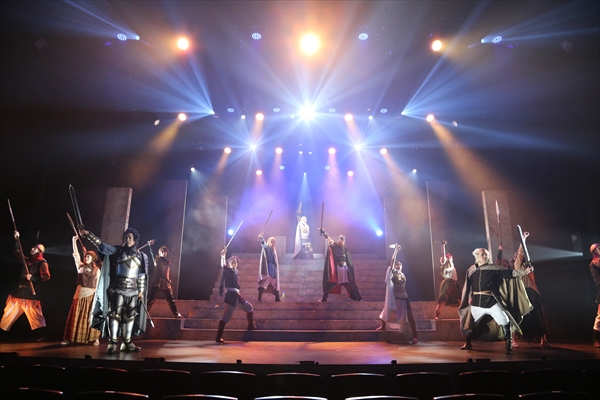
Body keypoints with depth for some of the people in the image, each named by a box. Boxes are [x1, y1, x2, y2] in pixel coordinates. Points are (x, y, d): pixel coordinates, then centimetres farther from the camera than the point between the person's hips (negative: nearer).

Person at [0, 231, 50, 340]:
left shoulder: (42, 262, -6)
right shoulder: (27, 260, 15)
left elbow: (46, 277, -15)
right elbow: (17, 252, 28)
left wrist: (32, 278, -20)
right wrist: (17, 239, 18)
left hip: (31, 292, -7)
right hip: (20, 290, 8)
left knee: (35, 315, -8)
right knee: (9, 313, 11)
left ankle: (41, 336, -7)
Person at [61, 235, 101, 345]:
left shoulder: (97, 270, 4)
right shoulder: (81, 266, 6)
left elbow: (98, 283, 4)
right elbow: (76, 254, -4)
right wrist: (74, 241, -12)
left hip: (91, 295, -1)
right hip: (80, 293, 1)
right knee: (76, 316, 3)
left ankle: (95, 338, 6)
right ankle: (69, 338, 10)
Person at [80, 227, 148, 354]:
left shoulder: (142, 256, 8)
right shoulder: (118, 250, 3)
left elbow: (142, 275, 9)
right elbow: (102, 246, -8)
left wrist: (141, 291, 7)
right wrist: (88, 234, -19)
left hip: (133, 290, 3)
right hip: (118, 288, -2)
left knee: (129, 316, 7)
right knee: (115, 314, -6)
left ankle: (127, 343, 15)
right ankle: (112, 343, -4)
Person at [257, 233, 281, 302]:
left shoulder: (274, 250, 24)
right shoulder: (266, 247, 2)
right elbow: (263, 243, -22)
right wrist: (261, 238, -43)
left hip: (273, 268, 7)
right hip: (267, 267, -7)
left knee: (275, 283, 10)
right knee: (265, 281, -20)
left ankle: (277, 298, 15)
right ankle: (260, 297, -25)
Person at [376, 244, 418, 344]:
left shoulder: (403, 275, 13)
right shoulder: (393, 272, 0)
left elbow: (404, 286, 17)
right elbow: (392, 261, -15)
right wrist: (395, 251, -18)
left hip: (404, 297, 2)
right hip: (395, 297, -2)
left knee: (410, 316, -4)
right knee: (388, 311, 11)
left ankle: (415, 337, -6)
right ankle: (383, 326, 37)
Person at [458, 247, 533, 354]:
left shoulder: (493, 268, -2)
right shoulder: (471, 270, 4)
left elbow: (509, 273, -9)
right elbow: (468, 286, 12)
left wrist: (524, 271, -19)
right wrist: (469, 298, 12)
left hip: (492, 302, -2)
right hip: (477, 303, 2)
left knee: (505, 323, -9)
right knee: (470, 324, 14)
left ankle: (509, 345, 7)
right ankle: (467, 344, 34)